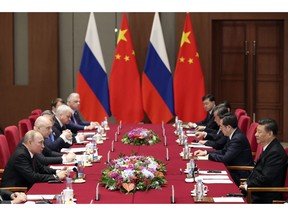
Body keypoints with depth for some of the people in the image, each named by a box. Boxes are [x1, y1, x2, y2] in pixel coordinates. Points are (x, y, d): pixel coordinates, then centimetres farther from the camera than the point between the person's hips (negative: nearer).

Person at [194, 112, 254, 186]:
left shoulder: (238, 139, -24)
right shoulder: (234, 135, 6)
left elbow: (225, 158, -24)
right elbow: (223, 152, 16)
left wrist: (208, 155, -10)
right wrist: (205, 152, 7)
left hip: (240, 176, -9)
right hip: (235, 171, 9)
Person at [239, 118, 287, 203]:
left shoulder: (275, 152, -21)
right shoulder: (269, 148, 11)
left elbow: (265, 179, -23)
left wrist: (247, 186, -12)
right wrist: (247, 182, 1)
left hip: (267, 198, -10)